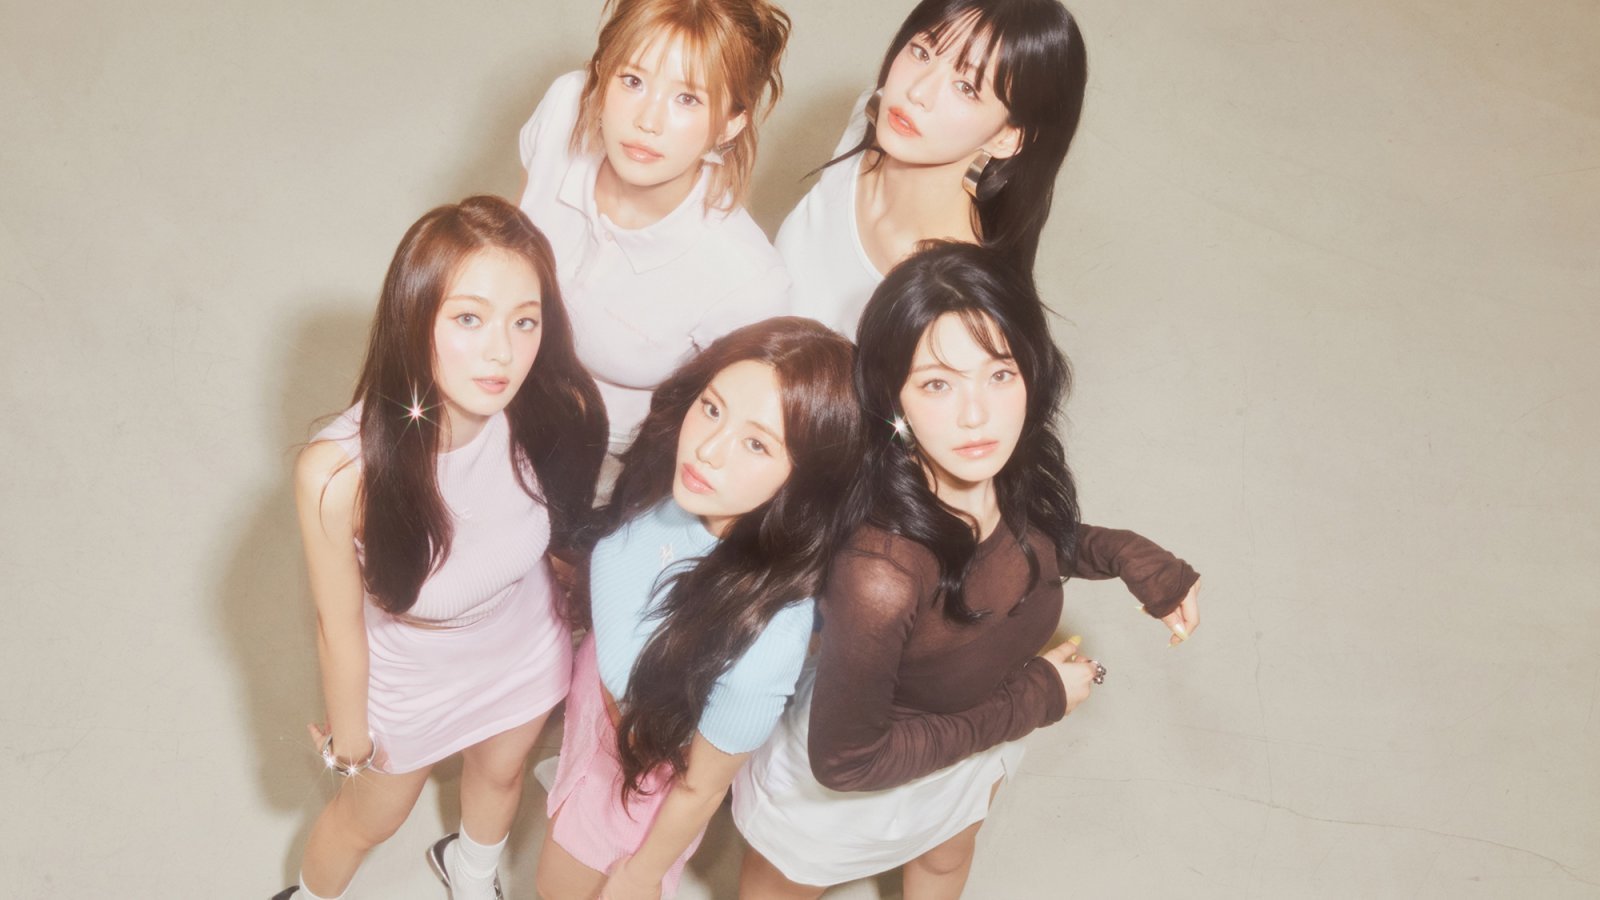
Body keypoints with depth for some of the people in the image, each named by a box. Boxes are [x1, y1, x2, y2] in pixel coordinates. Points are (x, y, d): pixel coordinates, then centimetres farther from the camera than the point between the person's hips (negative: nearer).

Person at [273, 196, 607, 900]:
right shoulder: (340, 470, -40)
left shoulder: (560, 417, -32)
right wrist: (349, 739, -6)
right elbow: (340, 623, -22)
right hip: (407, 685, -3)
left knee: (500, 773, 34)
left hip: (526, 653, 3)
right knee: (368, 820, 28)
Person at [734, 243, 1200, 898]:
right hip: (848, 786, -5)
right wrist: (1034, 700, -27)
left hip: (982, 744, 6)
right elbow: (844, 759, -31)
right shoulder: (879, 579, -47)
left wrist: (1125, 555, -17)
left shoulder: (1020, 474, -27)